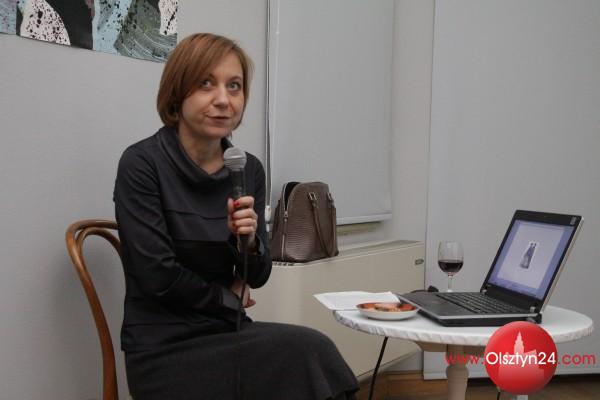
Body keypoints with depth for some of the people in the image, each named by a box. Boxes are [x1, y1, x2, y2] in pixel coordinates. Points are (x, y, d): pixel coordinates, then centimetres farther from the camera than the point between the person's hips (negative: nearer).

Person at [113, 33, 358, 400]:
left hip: (227, 334, 5)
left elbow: (258, 276, 6)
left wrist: (248, 241, -15)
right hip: (165, 349, -5)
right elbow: (158, 277, -16)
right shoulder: (142, 163, -13)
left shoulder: (250, 169, 3)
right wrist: (228, 298, -2)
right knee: (306, 352, -22)